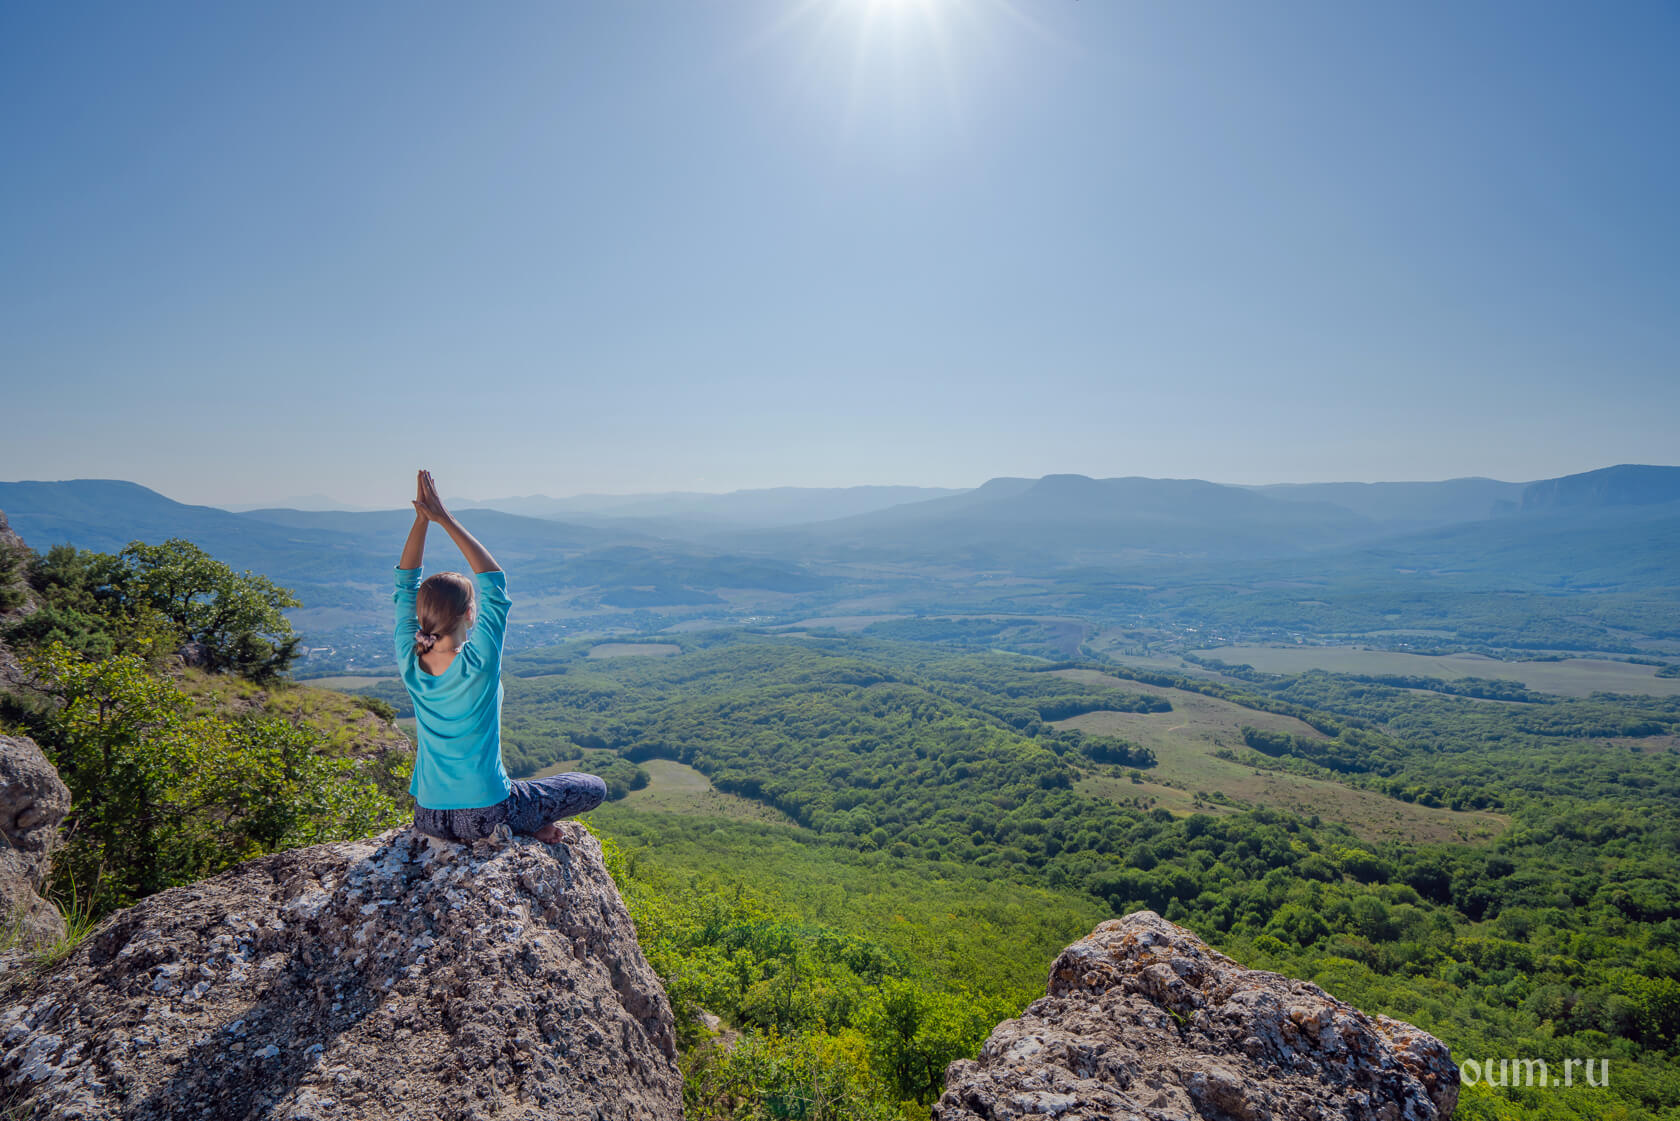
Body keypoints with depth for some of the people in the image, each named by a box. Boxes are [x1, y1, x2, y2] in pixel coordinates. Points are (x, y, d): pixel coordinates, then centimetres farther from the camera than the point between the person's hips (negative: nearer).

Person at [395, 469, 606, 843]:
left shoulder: (410, 663, -8)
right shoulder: (479, 663, -22)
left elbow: (406, 583, 3)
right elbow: (494, 580, -13)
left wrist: (422, 520, -3)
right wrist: (446, 520, -12)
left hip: (428, 818, 5)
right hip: (483, 818, -5)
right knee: (594, 787, 11)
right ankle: (523, 825, 3)